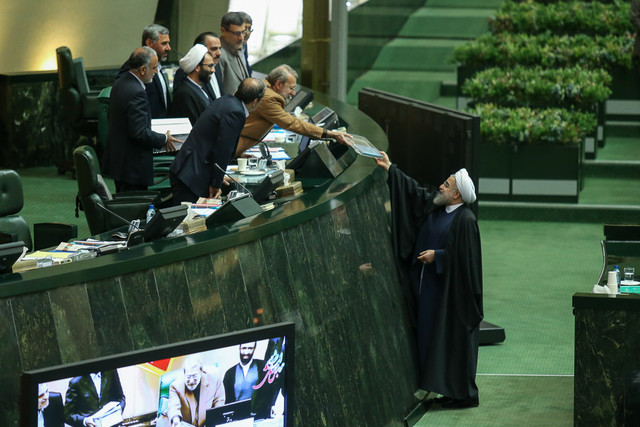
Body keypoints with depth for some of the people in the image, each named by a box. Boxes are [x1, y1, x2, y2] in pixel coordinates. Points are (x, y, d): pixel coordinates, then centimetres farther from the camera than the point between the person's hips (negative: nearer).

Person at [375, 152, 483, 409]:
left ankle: (465, 395, 2)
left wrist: (437, 256, -16)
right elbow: (415, 191, 17)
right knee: (434, 337, 11)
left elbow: (464, 256, -20)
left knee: (454, 339, -5)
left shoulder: (465, 220, -16)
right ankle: (450, 390, 17)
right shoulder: (435, 207, 8)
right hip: (433, 287, 9)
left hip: (452, 290, -9)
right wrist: (390, 169, 18)